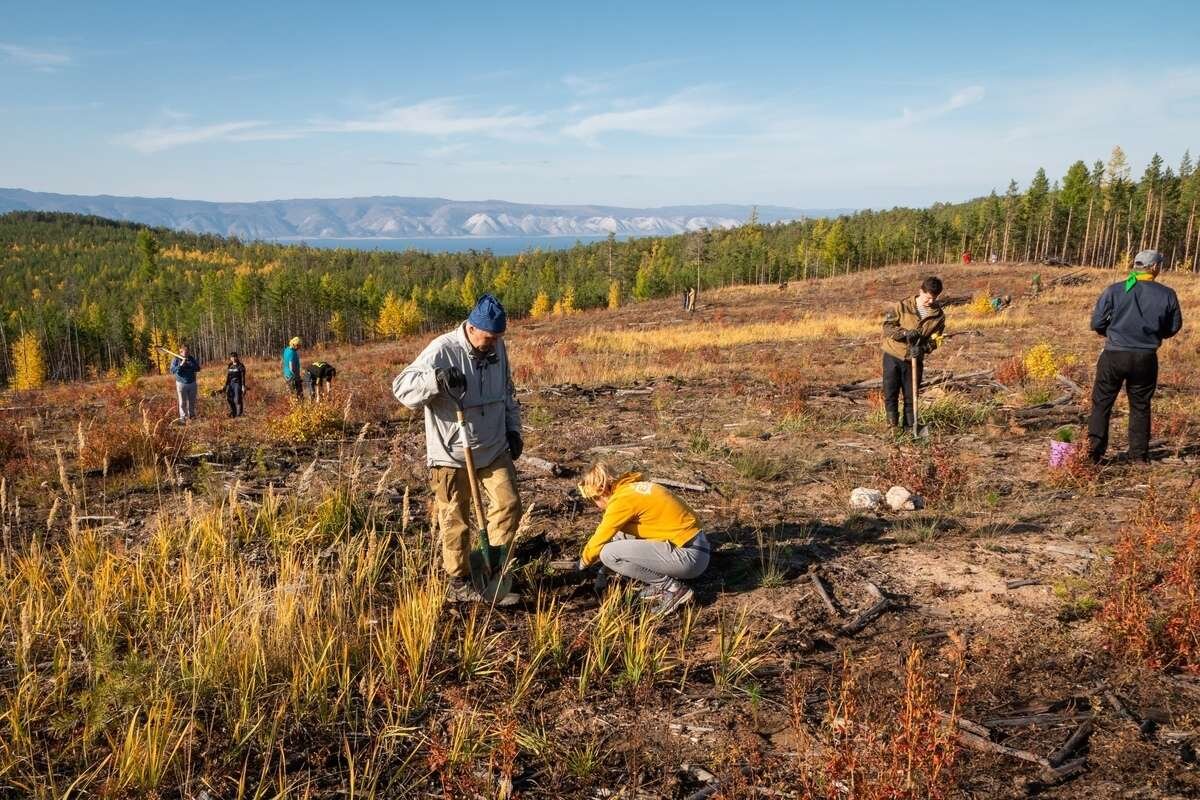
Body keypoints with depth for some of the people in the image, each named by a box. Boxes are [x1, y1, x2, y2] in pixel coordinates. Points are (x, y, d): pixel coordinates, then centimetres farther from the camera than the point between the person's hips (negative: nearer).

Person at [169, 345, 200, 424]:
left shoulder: (192, 358, 6)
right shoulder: (176, 359, -3)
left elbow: (198, 368, -1)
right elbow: (172, 371, -11)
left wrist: (189, 365, -18)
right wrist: (181, 365, -24)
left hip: (192, 383, 3)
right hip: (181, 384, -3)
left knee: (192, 401, 10)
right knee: (182, 402, -3)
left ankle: (192, 415, 24)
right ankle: (183, 418, -2)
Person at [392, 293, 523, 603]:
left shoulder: (498, 349, 4)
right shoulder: (443, 350, -16)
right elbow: (402, 387, -22)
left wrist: (513, 429, 13)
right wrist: (436, 378, -37)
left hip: (494, 449, 5)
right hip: (452, 453, -5)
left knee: (509, 504, -2)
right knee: (455, 520, 4)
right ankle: (458, 581, 19)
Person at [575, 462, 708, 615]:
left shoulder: (622, 499, -13)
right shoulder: (634, 486, 13)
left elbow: (599, 539, -3)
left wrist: (583, 563, 16)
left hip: (688, 556, -9)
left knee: (608, 554, -13)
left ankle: (670, 587, -5)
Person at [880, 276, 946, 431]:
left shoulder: (939, 315, -1)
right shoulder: (902, 306, -8)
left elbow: (935, 340, 0)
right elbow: (887, 326, -10)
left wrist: (923, 348, -21)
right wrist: (905, 333, -26)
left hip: (915, 360, 2)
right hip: (893, 356, -2)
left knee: (911, 396, 7)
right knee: (890, 394, -3)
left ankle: (909, 427, 17)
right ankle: (893, 427, 5)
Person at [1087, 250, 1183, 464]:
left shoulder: (1114, 291, -8)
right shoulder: (1167, 295, -4)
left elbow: (1096, 323, -4)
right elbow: (1174, 327, 7)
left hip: (1114, 356, -1)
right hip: (1146, 358, 1)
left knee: (1101, 404, 8)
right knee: (1140, 406, 14)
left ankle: (1094, 451, 4)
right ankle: (1140, 455, 18)